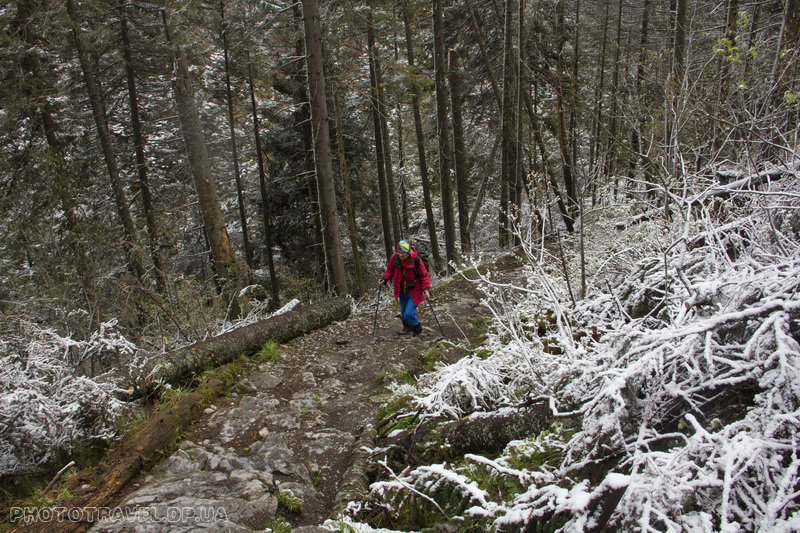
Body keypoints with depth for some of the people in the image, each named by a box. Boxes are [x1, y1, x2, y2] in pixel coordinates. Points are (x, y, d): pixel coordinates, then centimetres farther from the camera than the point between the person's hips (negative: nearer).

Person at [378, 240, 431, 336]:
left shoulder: (416, 260, -20)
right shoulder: (394, 258, -10)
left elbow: (424, 275, -10)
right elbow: (390, 270, 9)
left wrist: (426, 288, -22)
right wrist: (384, 279, -8)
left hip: (414, 291, -5)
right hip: (402, 291, 5)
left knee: (409, 313, -14)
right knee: (403, 313, 17)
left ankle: (417, 329, 16)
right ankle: (407, 327, 49)